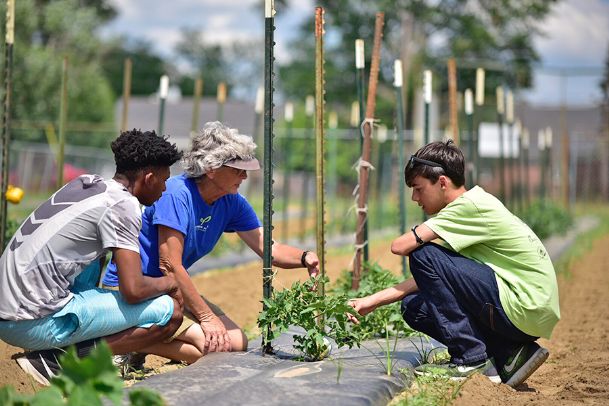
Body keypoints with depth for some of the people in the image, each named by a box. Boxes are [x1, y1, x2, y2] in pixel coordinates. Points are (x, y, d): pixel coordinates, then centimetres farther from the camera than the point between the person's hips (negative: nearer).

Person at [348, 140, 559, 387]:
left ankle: (471, 360, -10)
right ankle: (510, 356, 5)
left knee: (424, 256, -14)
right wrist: (373, 301, 10)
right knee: (414, 306, 9)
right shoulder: (471, 210, 15)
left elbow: (400, 246, -20)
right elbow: (431, 280, 14)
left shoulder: (471, 206, -14)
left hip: (527, 310, -10)